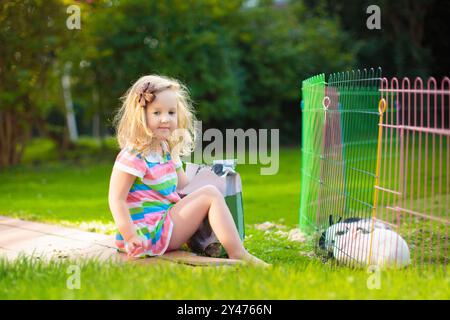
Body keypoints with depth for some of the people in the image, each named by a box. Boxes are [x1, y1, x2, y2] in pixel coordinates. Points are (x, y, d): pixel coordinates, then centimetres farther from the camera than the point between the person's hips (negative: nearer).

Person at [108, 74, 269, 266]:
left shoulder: (167, 151, 13)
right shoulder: (133, 156, -16)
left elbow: (184, 186, 20)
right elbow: (116, 200, -20)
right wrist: (131, 237, -26)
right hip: (151, 235, -10)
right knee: (210, 195, -12)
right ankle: (238, 255, -14)